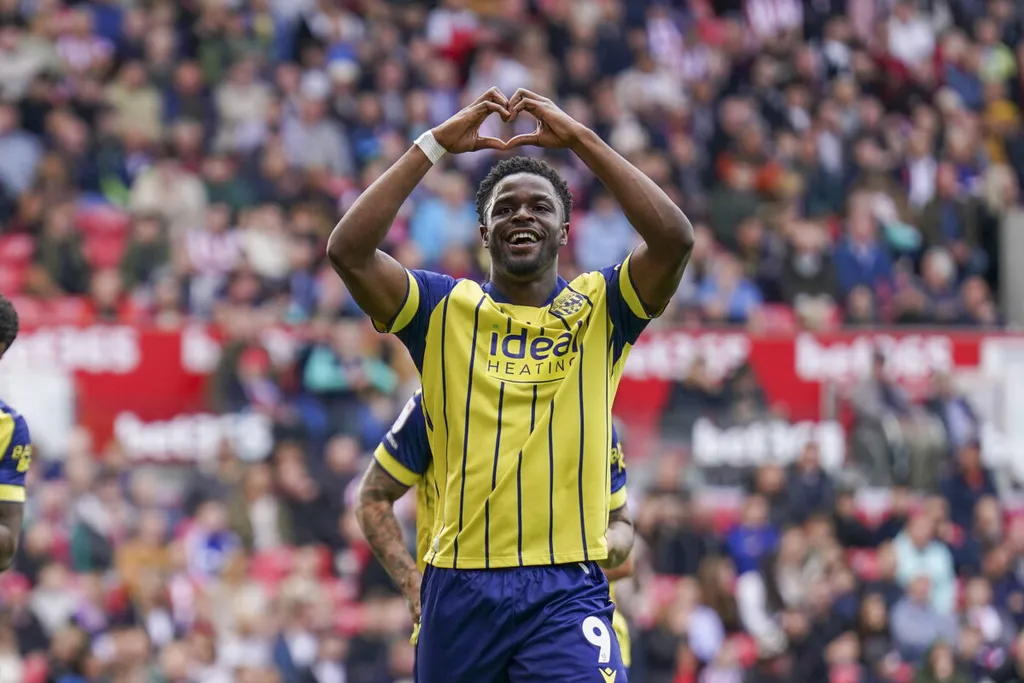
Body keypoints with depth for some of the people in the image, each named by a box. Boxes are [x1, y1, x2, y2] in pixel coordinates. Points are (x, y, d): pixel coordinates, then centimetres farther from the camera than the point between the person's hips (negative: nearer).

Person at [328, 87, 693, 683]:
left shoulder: (598, 308, 8)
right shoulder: (445, 309, 9)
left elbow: (675, 239, -9)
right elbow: (348, 250, -4)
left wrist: (580, 139, -8)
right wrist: (435, 145, -6)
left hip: (566, 589, -2)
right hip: (459, 586, 2)